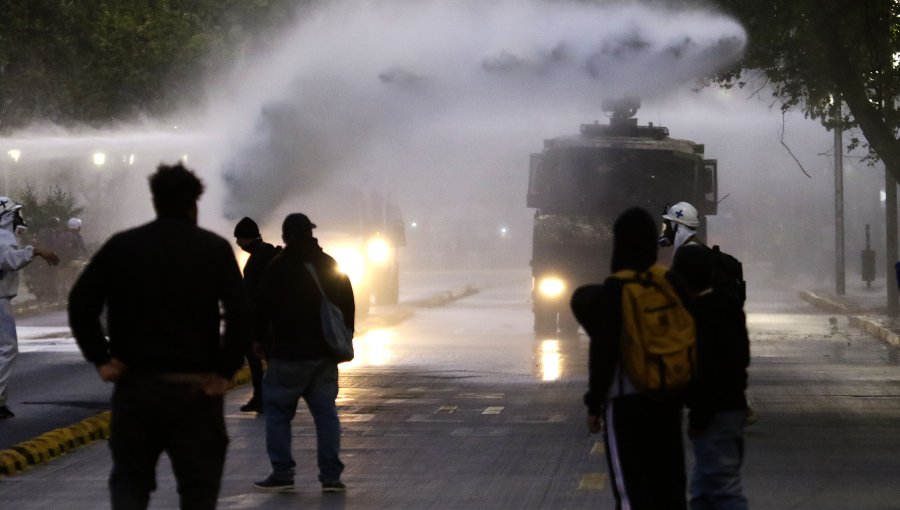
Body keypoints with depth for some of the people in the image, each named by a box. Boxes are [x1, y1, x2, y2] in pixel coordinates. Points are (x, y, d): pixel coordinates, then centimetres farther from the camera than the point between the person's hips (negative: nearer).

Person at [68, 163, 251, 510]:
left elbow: (81, 303, -3)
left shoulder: (121, 246, 5)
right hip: (196, 388, -1)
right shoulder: (215, 249, 0)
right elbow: (239, 314, -11)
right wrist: (225, 370, -4)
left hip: (135, 384, 1)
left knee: (129, 479, 12)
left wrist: (100, 358, 2)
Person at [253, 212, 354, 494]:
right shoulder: (331, 266, 8)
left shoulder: (279, 267, -9)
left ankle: (282, 473, 0)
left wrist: (262, 339, 7)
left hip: (289, 354, -5)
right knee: (326, 412, 7)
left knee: (277, 410, 4)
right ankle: (331, 475, 2)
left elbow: (263, 309, -8)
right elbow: (348, 307, 12)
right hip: (325, 354, 5)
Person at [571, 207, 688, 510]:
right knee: (669, 482, 12)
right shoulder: (671, 284, 2)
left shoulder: (614, 290, -13)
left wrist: (594, 405, -5)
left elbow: (603, 352, -12)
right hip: (668, 395, 6)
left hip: (626, 398, -6)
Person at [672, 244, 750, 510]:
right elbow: (743, 357, 19)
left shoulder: (697, 313, -17)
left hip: (713, 415, -10)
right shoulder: (730, 306, 12)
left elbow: (703, 369, -22)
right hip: (734, 406, 10)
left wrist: (698, 417, -18)